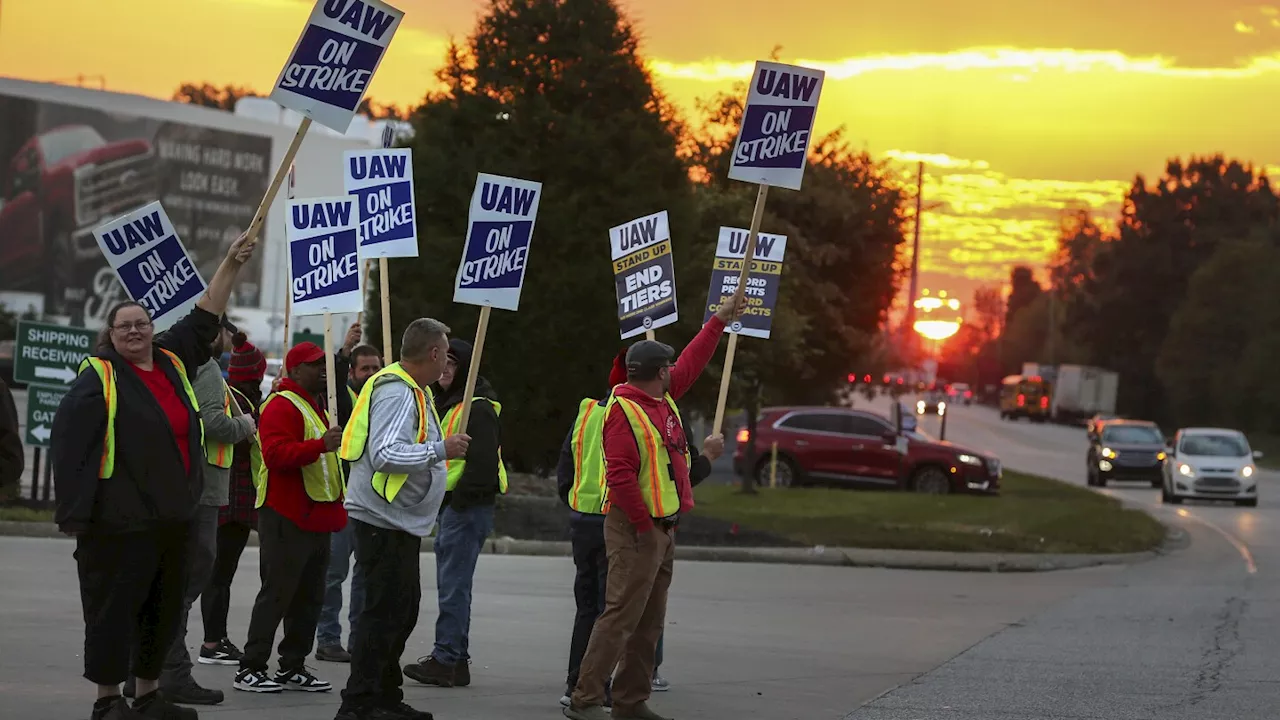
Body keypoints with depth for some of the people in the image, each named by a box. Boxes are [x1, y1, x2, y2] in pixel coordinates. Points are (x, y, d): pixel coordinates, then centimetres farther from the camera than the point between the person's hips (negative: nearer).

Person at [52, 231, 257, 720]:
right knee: (114, 608, -2)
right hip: (119, 519, -7)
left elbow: (205, 318, 22)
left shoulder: (172, 361, 10)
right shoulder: (98, 378, -8)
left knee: (163, 611, 13)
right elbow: (69, 441, -13)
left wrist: (231, 265, 20)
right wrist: (75, 511, -19)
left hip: (172, 516, 7)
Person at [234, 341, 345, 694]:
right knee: (276, 594, -10)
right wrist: (320, 446, -37)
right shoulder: (282, 406, -11)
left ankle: (293, 668, 17)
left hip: (315, 518, 10)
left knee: (309, 598, 11)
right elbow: (276, 453, -27)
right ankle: (250, 670, -8)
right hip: (287, 518, -10)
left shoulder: (318, 408, 22)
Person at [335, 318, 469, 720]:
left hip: (402, 522, 11)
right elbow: (385, 454, -28)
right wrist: (441, 450, -24)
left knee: (403, 610, 17)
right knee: (384, 612, -10)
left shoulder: (415, 391, 15)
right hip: (384, 521, -11)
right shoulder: (396, 393, -18)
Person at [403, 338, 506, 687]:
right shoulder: (448, 403, 19)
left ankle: (447, 659, -10)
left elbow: (483, 462, -21)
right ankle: (454, 658, 18)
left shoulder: (478, 408, -13)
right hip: (449, 502, 11)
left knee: (453, 584, -10)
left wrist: (461, 498, -21)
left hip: (468, 505, -11)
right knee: (450, 583, 13)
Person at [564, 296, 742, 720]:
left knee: (650, 622, 12)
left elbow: (692, 363, 29)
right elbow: (619, 475, -21)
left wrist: (719, 321, 32)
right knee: (621, 616, -13)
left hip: (662, 528, 10)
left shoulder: (663, 399, 13)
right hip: (636, 530, -10)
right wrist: (644, 526, -19)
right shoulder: (624, 411, -15)